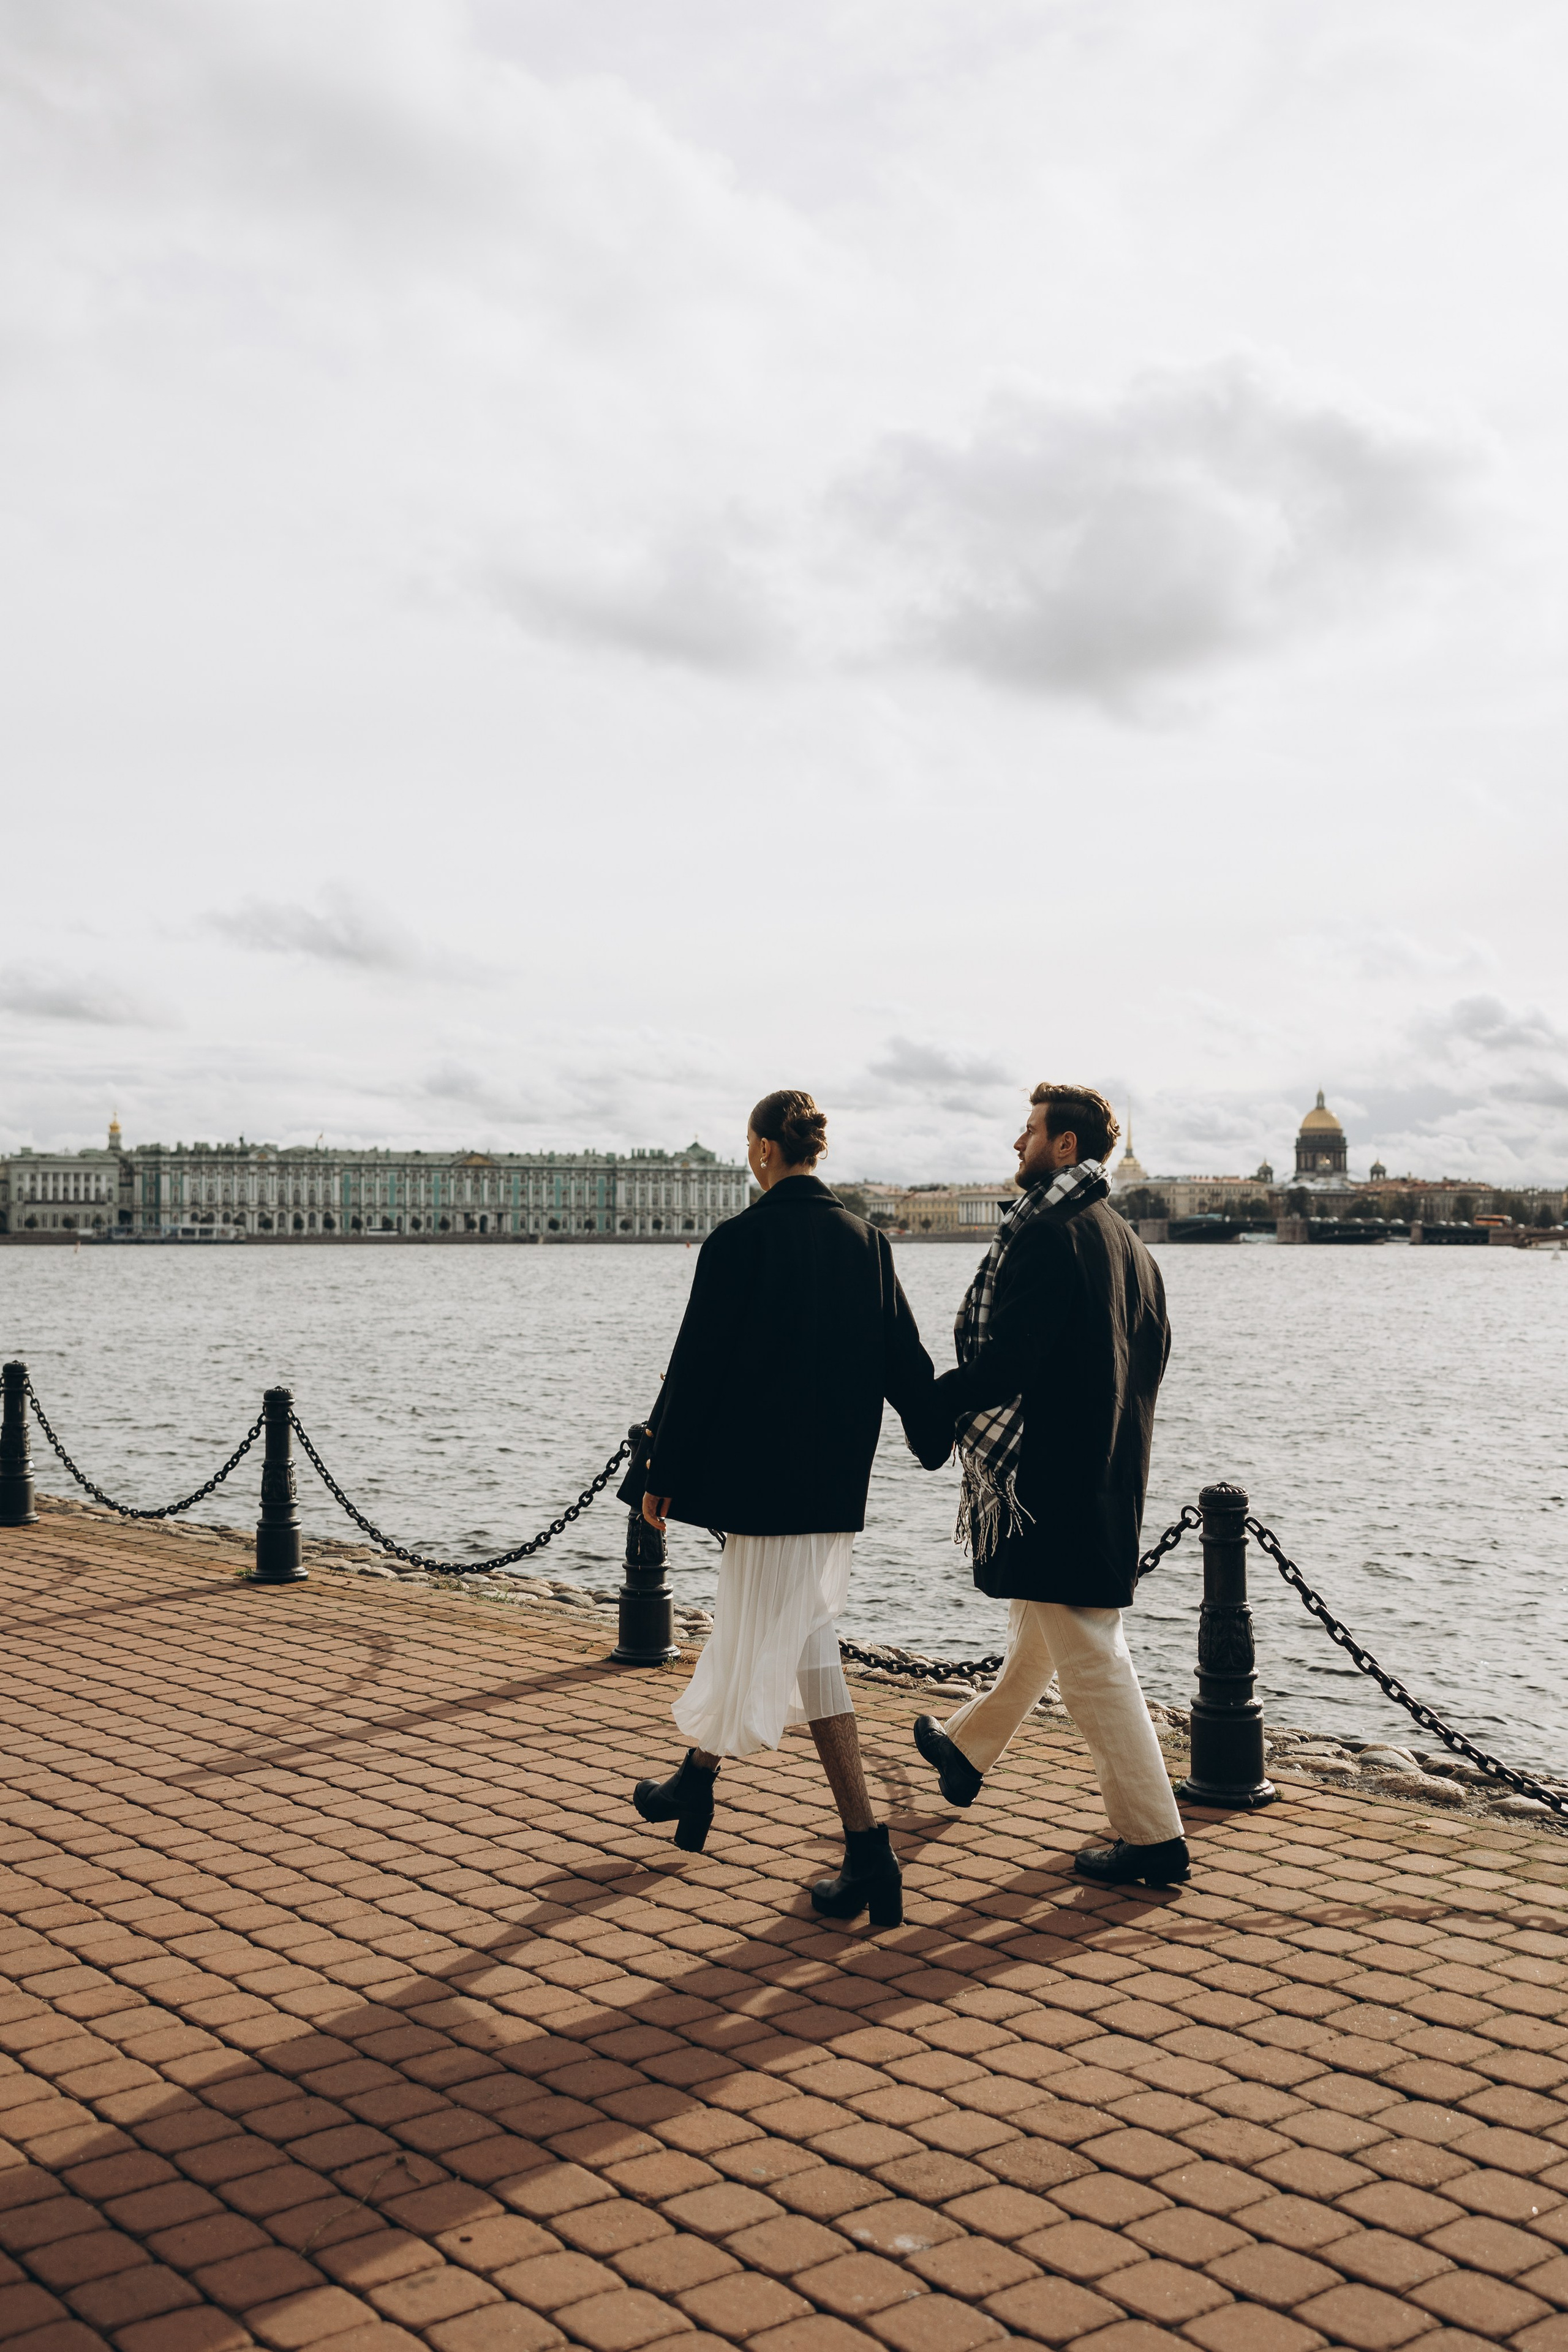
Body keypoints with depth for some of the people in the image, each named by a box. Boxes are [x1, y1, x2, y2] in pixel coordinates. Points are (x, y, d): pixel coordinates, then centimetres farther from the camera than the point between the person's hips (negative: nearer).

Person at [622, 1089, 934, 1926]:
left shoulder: (739, 1240, -13)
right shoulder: (865, 1240, 3)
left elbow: (697, 1364, -10)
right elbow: (905, 1360, 6)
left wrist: (659, 1474, -2)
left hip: (762, 1476, -6)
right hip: (837, 1479, 7)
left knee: (793, 1644, -1)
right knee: (765, 1622, 20)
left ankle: (868, 1850, -3)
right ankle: (696, 1780, 39)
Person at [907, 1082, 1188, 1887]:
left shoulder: (1046, 1233, -17)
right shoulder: (1128, 1242, 11)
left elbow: (1006, 1361, -23)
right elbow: (1152, 1356, 17)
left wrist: (934, 1403, -9)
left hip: (1052, 1484, -10)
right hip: (1109, 1481, 10)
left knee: (1091, 1660, -3)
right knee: (1037, 1632, 24)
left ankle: (1152, 1837, 2)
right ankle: (966, 1749, 45)